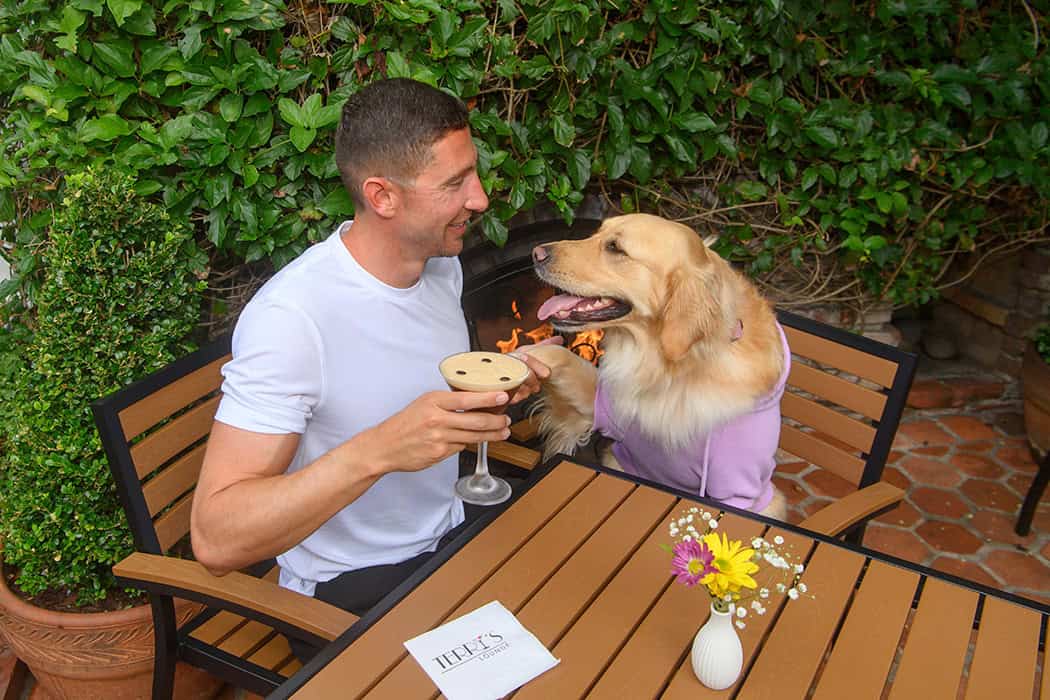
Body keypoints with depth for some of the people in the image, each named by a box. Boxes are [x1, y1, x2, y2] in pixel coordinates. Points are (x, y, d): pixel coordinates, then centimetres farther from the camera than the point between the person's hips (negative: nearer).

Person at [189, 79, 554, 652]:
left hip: (449, 538, 7)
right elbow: (216, 541, -29)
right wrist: (379, 450, -41)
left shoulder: (441, 264, 0)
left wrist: (492, 387, -3)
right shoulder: (289, 318, -26)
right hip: (348, 589, -7)